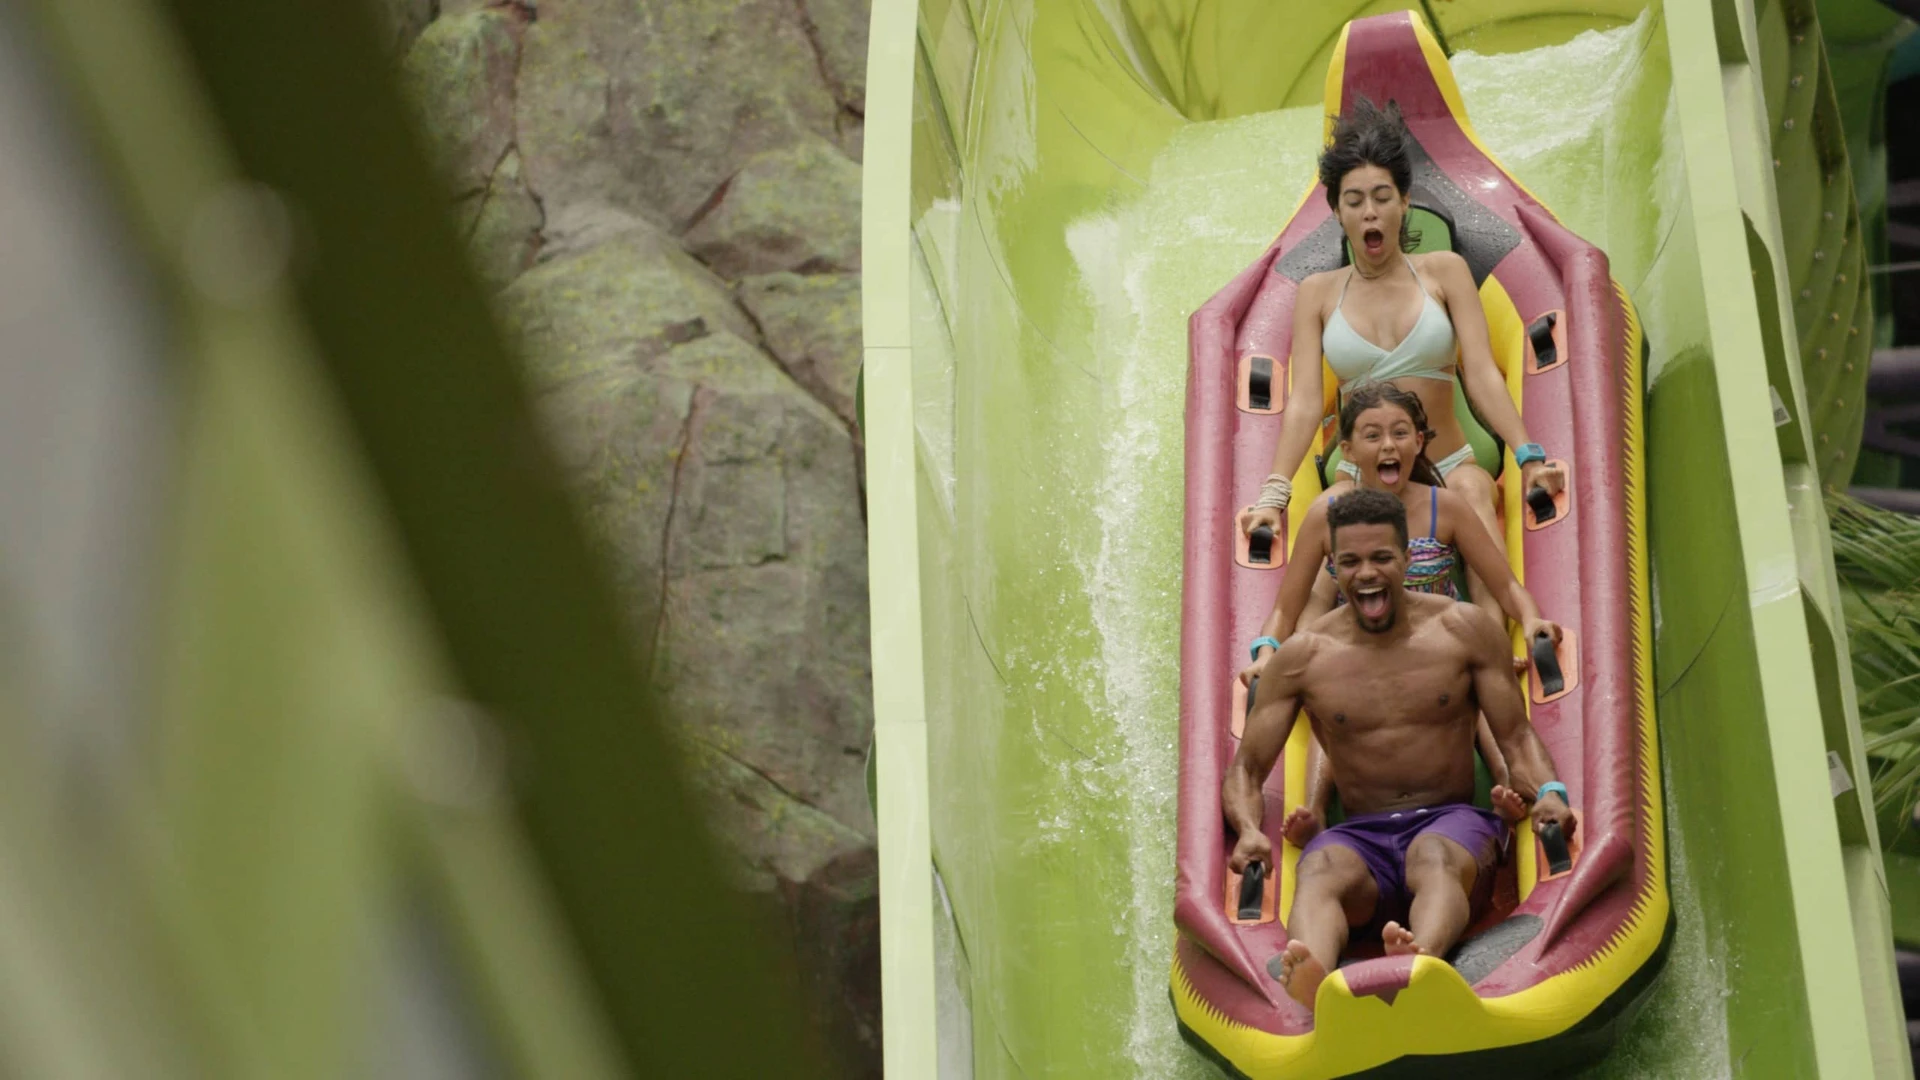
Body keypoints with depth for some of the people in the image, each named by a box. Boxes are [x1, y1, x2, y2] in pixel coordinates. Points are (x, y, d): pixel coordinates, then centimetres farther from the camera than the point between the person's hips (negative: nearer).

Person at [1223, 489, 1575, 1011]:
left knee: (1434, 857, -38)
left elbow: (1516, 735, 6)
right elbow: (1246, 768, 7)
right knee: (1319, 871, -35)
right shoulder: (1302, 656, 5)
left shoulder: (1464, 630, 5)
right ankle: (1307, 988, -68)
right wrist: (1248, 829, -15)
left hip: (1452, 821, -1)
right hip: (1361, 835, 1)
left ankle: (1422, 957, -72)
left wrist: (1549, 791, -17)